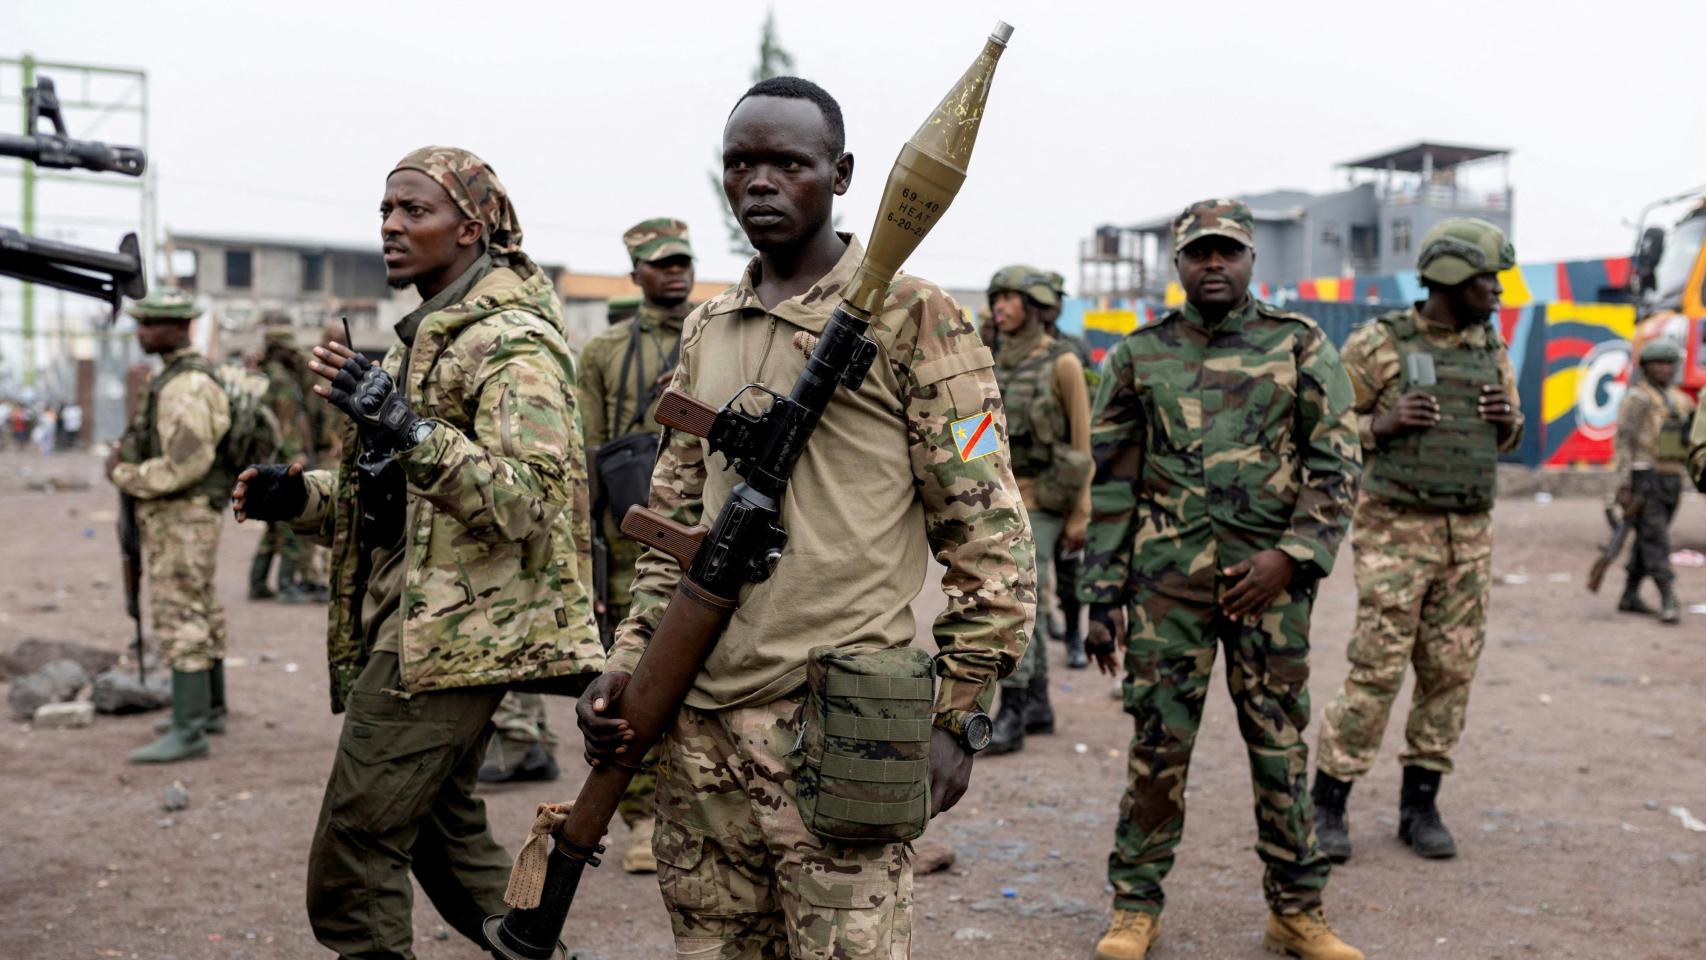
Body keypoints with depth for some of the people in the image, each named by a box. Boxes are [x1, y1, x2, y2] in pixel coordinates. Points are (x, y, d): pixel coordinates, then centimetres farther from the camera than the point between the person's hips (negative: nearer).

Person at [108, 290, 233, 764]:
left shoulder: (186, 387, -21)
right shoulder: (181, 378, 13)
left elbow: (186, 465, -27)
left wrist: (124, 477, -12)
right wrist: (125, 460, 2)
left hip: (181, 522, -10)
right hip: (180, 518, 10)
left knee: (180, 622, -10)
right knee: (200, 616, 17)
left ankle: (187, 732, -9)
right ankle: (210, 709, 28)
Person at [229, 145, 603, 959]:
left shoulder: (512, 344, -12)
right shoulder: (420, 336, 18)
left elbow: (523, 502, -24)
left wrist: (408, 427, -32)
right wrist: (299, 497, 9)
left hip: (451, 635, -10)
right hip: (411, 628, 10)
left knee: (352, 860, -7)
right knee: (442, 829, 17)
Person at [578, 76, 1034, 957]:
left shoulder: (910, 319, -4)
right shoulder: (704, 331, 15)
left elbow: (987, 531, -5)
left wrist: (959, 714, -8)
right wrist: (628, 662, 8)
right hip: (699, 723, 6)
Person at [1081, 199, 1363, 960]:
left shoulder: (1301, 347, 4)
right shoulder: (1139, 354, 7)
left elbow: (1337, 467, 2)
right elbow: (1111, 482, 8)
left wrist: (1289, 556, -11)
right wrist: (1102, 594, 3)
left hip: (1270, 577, 0)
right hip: (1167, 580, 0)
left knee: (1280, 745, 7)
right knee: (1158, 741, 3)